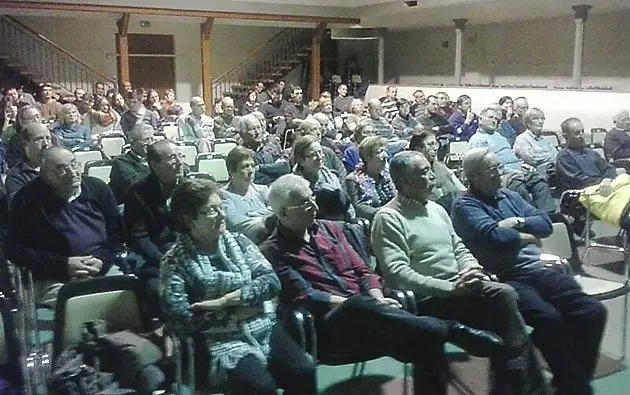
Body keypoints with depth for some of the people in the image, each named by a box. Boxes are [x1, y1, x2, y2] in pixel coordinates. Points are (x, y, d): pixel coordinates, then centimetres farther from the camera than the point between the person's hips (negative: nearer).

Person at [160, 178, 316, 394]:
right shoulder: (174, 262, 0)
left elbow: (272, 281, 0)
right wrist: (235, 314, -8)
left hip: (264, 328, 4)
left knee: (304, 371, -20)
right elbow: (179, 318, -11)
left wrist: (229, 299, -12)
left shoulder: (238, 241, 11)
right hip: (222, 341, -4)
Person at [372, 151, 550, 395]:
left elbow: (459, 249, 21)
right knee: (502, 296, -25)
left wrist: (472, 270, -4)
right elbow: (397, 274, -18)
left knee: (503, 296, -22)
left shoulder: (436, 209, 20)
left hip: (459, 290, 8)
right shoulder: (388, 218, -7)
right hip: (429, 299, -7)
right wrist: (451, 287, -23)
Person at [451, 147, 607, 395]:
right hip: (505, 279, -7)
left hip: (538, 270, 7)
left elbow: (546, 223, 15)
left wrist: (518, 223, -3)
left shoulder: (509, 196, 22)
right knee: (549, 318, -32)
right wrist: (527, 237, 0)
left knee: (593, 311, -13)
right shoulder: (465, 206, -1)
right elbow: (494, 237, -17)